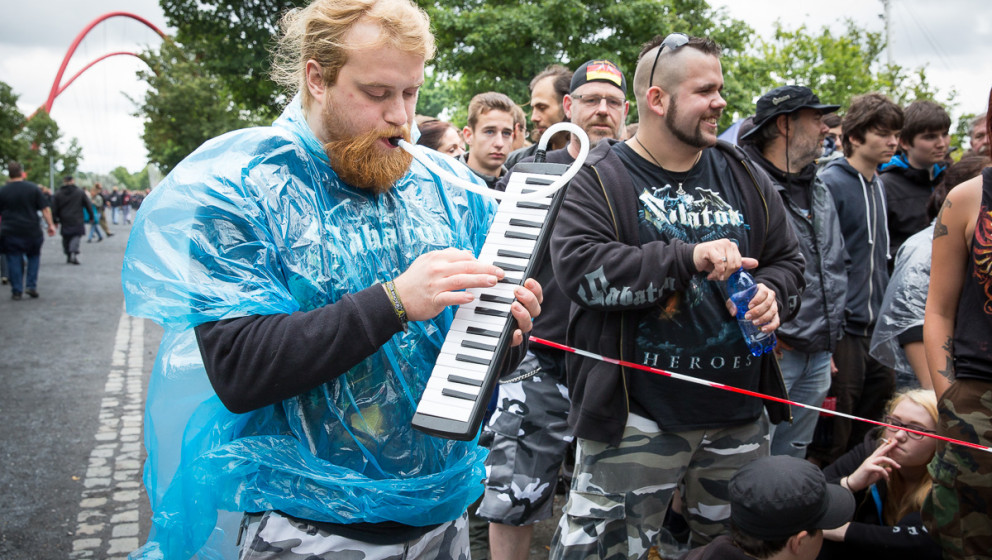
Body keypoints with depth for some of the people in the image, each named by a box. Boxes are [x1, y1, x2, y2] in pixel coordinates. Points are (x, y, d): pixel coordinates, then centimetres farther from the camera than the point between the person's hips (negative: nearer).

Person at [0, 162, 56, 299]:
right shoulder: (34, 188, -1)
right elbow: (45, 209, -4)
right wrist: (50, 224, 1)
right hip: (31, 231, 0)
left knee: (14, 261, 5)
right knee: (34, 257, 16)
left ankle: (17, 291, 6)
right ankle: (31, 286, 6)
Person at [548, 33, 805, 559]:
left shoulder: (744, 177, 9)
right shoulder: (601, 179, -5)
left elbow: (787, 259, 17)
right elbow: (576, 265, -20)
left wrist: (773, 293, -6)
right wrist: (689, 258, -22)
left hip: (738, 415, 5)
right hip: (635, 419, -5)